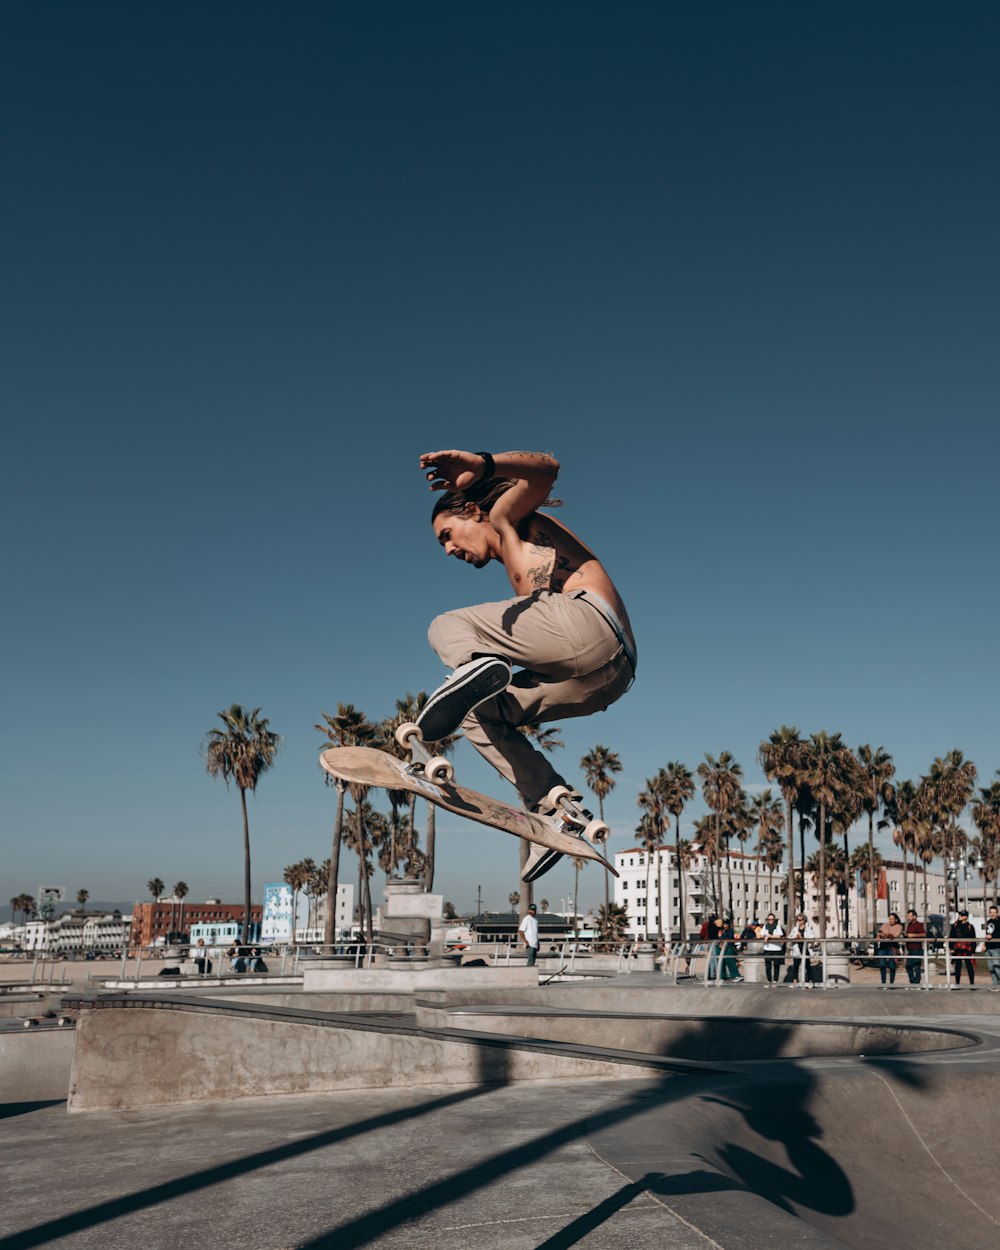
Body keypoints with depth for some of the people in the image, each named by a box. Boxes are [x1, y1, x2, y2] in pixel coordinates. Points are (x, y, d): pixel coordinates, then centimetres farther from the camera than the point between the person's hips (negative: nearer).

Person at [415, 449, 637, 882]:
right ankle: (553, 803, 2)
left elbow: (546, 468, -7)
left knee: (445, 627, 2)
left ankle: (473, 664, -34)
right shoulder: (519, 570, 39)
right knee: (478, 714, 19)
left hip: (586, 620, -8)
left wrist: (481, 464, -23)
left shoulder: (506, 517, 16)